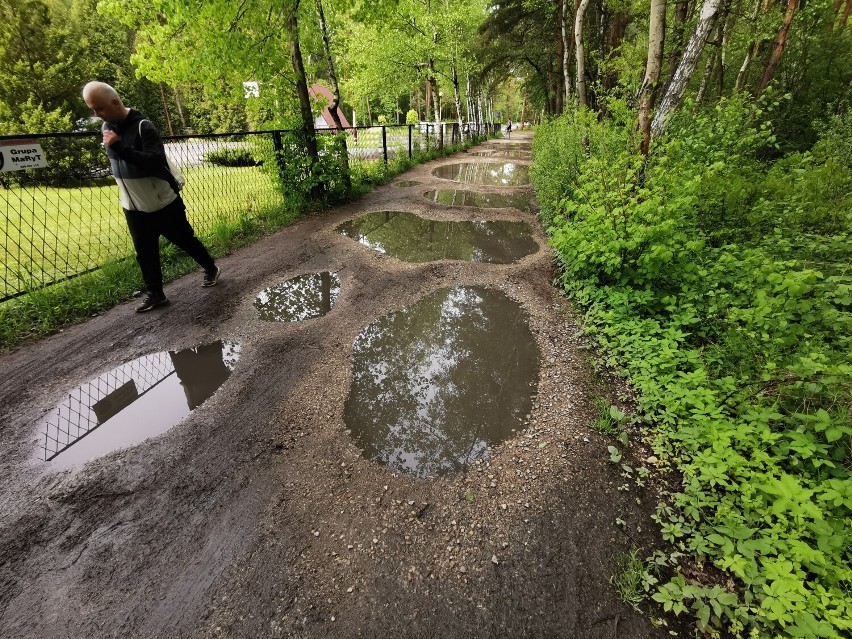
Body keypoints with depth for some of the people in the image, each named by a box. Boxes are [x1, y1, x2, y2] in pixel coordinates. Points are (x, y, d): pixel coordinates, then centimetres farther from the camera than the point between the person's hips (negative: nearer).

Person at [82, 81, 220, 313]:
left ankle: (211, 269, 31)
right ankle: (155, 295, 17)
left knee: (185, 240, 9)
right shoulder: (107, 128, 5)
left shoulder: (143, 127, -18)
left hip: (163, 203, -7)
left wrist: (120, 146, -34)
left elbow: (156, 161, -30)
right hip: (133, 207, 7)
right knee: (144, 253, 8)